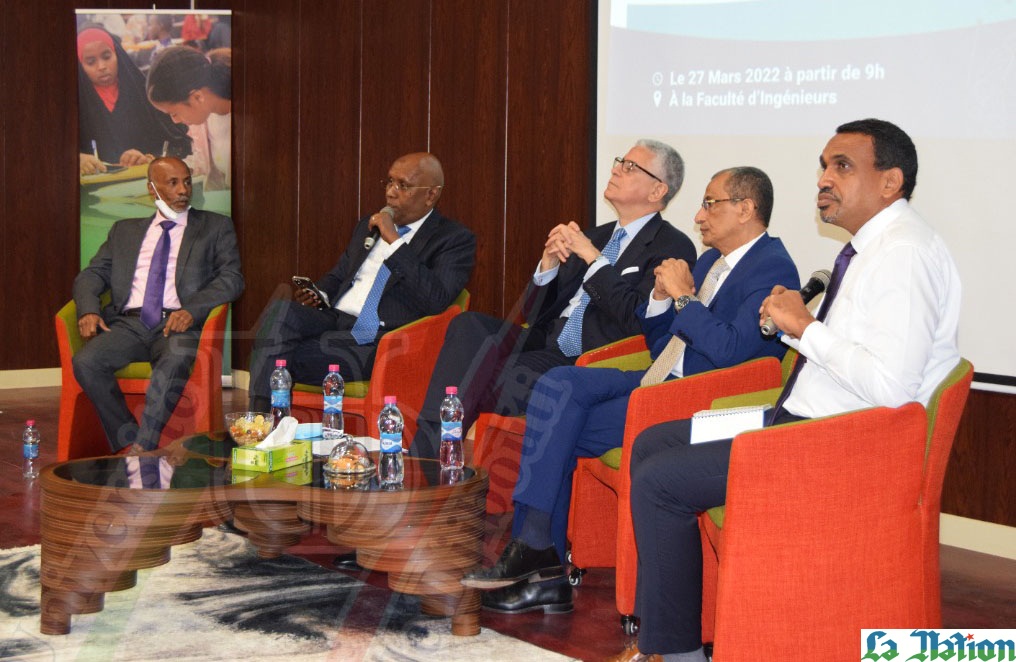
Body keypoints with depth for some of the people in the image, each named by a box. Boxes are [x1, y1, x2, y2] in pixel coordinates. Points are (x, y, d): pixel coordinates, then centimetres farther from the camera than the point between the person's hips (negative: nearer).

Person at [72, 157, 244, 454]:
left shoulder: (215, 227, 16)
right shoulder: (125, 230, 24)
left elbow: (231, 278, 3)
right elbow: (91, 275, 19)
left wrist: (191, 310, -15)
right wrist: (89, 310, -5)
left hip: (178, 324, -3)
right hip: (128, 323, 3)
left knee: (176, 361, -38)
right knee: (86, 362, -28)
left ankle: (142, 448, -36)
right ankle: (127, 441, -16)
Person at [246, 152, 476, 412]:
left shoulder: (455, 239, 1)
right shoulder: (368, 227, 24)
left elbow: (436, 301, -15)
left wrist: (394, 242, -15)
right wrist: (320, 295, 7)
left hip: (376, 341, -6)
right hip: (332, 320, 6)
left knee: (288, 359, -28)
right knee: (281, 311, -27)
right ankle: (258, 420, -33)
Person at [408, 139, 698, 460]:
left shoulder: (673, 247, 0)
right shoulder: (595, 235, 23)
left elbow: (639, 320, -16)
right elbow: (533, 312, 20)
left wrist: (593, 257, -11)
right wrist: (549, 262, 0)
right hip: (546, 344, 7)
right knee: (468, 324, -19)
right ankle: (425, 449, -26)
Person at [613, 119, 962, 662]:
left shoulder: (905, 253, -19)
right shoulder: (869, 246, 13)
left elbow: (890, 386, -28)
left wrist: (805, 328, -18)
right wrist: (793, 321, 3)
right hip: (799, 416, 11)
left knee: (659, 480, -12)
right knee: (650, 443, 12)